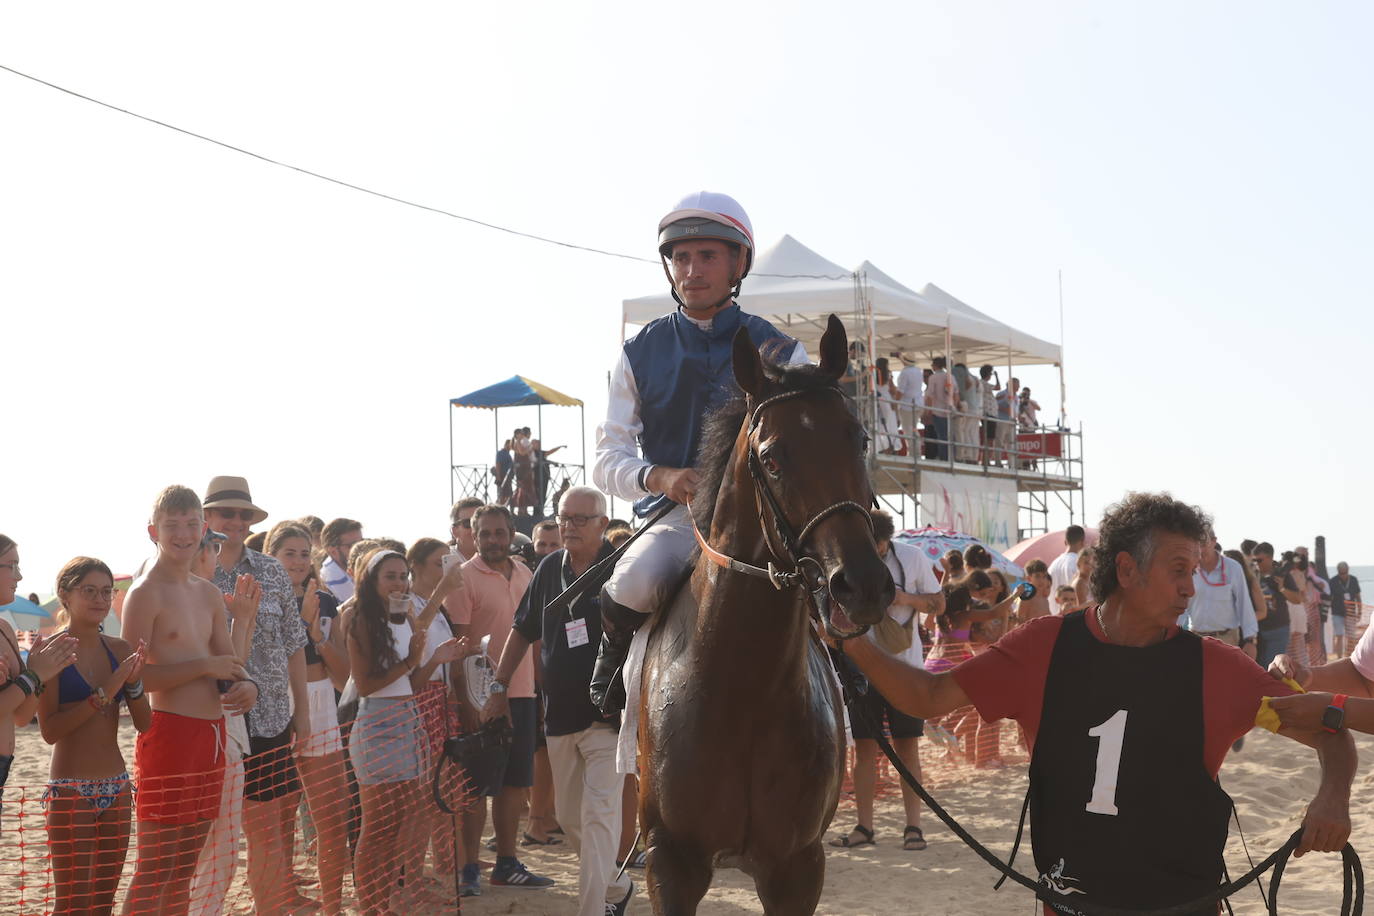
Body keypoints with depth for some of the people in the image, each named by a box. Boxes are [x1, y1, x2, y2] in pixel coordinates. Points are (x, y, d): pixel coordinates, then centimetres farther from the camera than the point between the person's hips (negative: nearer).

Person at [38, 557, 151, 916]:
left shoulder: (119, 650, 7)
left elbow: (144, 723, 6)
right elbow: (49, 730, -15)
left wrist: (133, 682, -11)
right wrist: (104, 694, -20)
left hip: (116, 788, 6)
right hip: (71, 791, -5)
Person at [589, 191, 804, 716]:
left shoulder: (780, 352, 9)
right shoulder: (640, 353, 10)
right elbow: (606, 460, 5)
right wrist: (660, 478, -16)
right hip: (673, 516, 0)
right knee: (634, 586, -34)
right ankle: (615, 658, 2)